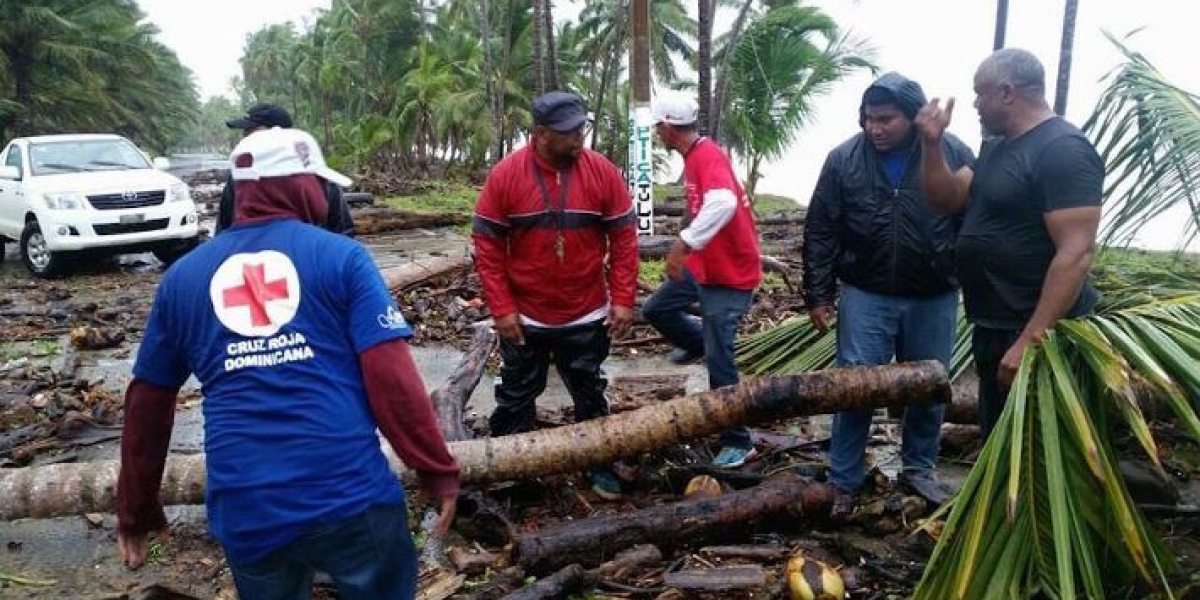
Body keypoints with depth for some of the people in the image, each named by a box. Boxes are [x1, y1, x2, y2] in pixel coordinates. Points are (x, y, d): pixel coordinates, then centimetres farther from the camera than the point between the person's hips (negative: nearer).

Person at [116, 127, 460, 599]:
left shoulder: (183, 276, 9)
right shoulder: (340, 255, -2)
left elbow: (147, 402, 13)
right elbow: (392, 376, -11)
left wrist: (136, 509, 23)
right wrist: (437, 470, -4)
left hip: (243, 511, 4)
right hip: (351, 493, -3)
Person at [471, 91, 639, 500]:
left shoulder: (603, 172, -8)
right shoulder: (505, 175, -11)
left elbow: (624, 238, -3)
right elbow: (487, 245, -9)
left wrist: (623, 299, -8)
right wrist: (501, 309, -12)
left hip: (586, 316, 1)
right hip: (524, 318, -1)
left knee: (590, 394, 17)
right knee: (515, 397, 15)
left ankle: (599, 464, 33)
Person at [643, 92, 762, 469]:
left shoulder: (707, 155, -22)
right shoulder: (696, 156, 10)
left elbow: (724, 202, -42)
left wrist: (683, 243, -46)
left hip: (730, 274, -10)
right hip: (703, 265, 10)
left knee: (718, 361, -6)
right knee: (656, 310, 16)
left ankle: (739, 443, 6)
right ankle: (710, 345, 33)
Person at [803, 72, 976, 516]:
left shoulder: (953, 155, -6)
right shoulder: (844, 159, -6)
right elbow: (820, 231, -2)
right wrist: (818, 293, -4)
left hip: (934, 299, 1)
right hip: (865, 296, -1)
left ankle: (918, 469, 34)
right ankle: (844, 482, 15)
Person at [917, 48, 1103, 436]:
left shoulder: (1063, 150, -19)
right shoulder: (997, 146, 11)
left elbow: (1075, 253, -25)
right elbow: (947, 199, 11)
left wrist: (1031, 340, -29)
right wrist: (932, 143, -3)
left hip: (1035, 334, -9)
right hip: (993, 328, 9)